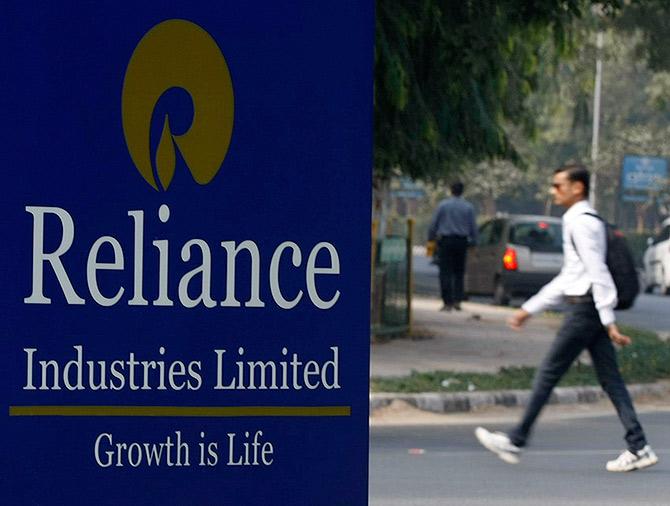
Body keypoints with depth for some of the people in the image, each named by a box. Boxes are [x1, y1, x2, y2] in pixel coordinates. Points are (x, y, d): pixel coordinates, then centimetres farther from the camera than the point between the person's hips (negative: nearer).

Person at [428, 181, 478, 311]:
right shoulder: (468, 207, 2)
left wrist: (431, 238, 10)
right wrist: (473, 242, 16)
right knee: (459, 273, 12)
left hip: (445, 241, -2)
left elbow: (433, 224, -1)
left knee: (446, 273, -1)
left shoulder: (443, 205, -3)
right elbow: (473, 227, 5)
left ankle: (448, 302, -6)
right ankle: (457, 300, 4)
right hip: (461, 241, 2)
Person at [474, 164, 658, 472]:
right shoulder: (586, 221, 21)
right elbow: (567, 278, 27)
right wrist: (529, 309, 27)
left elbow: (598, 273, -18)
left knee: (548, 375, -2)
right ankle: (638, 448, 0)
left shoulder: (581, 223, -12)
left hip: (584, 308, -10)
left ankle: (515, 443, 5)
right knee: (610, 380, 5)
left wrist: (609, 322, -22)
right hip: (590, 308, 10)